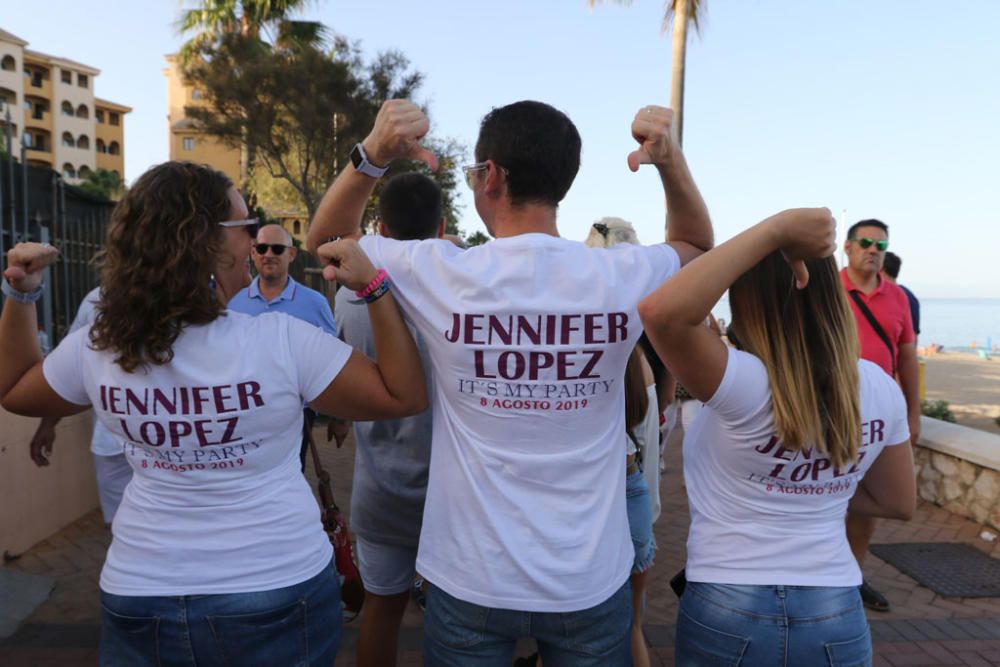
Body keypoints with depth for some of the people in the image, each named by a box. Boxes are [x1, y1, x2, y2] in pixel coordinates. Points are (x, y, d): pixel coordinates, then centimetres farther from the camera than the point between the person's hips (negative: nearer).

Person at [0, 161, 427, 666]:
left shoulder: (93, 349, -9)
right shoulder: (282, 341, -23)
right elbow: (406, 397, -14)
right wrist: (374, 286, -19)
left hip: (138, 597, 3)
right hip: (276, 593, -3)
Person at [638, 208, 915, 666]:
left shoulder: (744, 384, -24)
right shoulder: (881, 390, -6)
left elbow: (660, 311, -37)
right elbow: (898, 503, 6)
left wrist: (775, 229, -30)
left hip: (727, 612, -3)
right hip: (836, 615, 4)